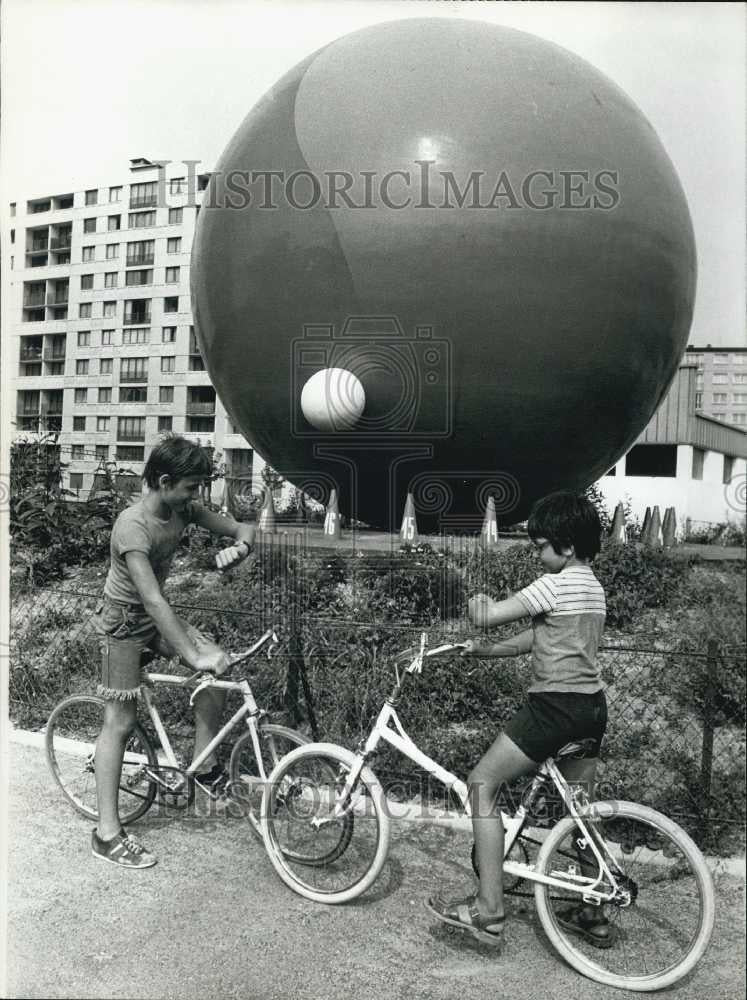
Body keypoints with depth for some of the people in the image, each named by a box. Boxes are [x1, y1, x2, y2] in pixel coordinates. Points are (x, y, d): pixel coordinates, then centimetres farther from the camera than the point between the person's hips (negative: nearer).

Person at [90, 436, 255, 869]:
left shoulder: (184, 509, -9)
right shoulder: (133, 526, -31)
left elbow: (243, 528, -3)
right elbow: (152, 600, -38)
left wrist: (239, 546, -29)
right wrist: (194, 657, -41)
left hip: (157, 615, 7)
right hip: (124, 623, -7)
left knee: (220, 665, -8)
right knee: (121, 721, -2)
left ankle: (205, 768, 7)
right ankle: (107, 833, 9)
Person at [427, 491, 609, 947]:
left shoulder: (555, 584, -15)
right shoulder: (594, 587, 15)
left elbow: (487, 617, -16)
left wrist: (478, 602, 6)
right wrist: (485, 650, 12)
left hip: (556, 703, -10)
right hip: (592, 705, 10)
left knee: (482, 783, -3)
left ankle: (489, 909, -2)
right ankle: (594, 913, 30)